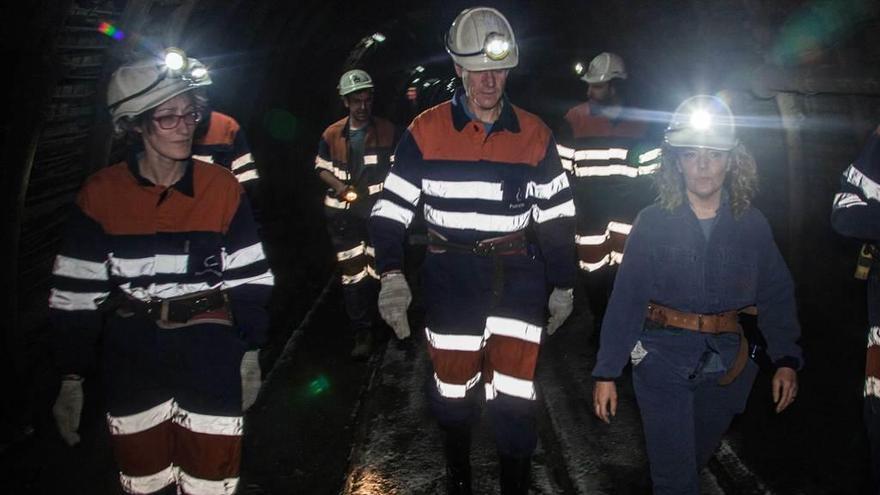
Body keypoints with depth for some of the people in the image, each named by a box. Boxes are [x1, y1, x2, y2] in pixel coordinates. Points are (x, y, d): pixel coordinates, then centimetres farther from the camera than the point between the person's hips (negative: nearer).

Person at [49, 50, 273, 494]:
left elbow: (248, 277, 3)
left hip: (209, 351, 0)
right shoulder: (101, 194, -5)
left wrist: (249, 350, 4)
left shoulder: (222, 187, -4)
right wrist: (71, 378, 2)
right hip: (130, 355, 1)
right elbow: (75, 292, 0)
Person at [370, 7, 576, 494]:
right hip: (451, 275, 0)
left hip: (519, 275, 1)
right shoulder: (426, 132, -4)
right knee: (452, 385, 12)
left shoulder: (535, 135, 2)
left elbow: (556, 217, 8)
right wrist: (392, 276, -16)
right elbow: (391, 210, -3)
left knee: (514, 392, -2)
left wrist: (563, 285, 9)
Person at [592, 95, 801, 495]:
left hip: (725, 363, 3)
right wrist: (606, 372, -9)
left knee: (697, 457, 21)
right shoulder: (653, 223, -7)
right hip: (662, 357, -3)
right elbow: (626, 299, -7)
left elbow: (776, 296, 7)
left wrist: (787, 359, -4)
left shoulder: (752, 226, 1)